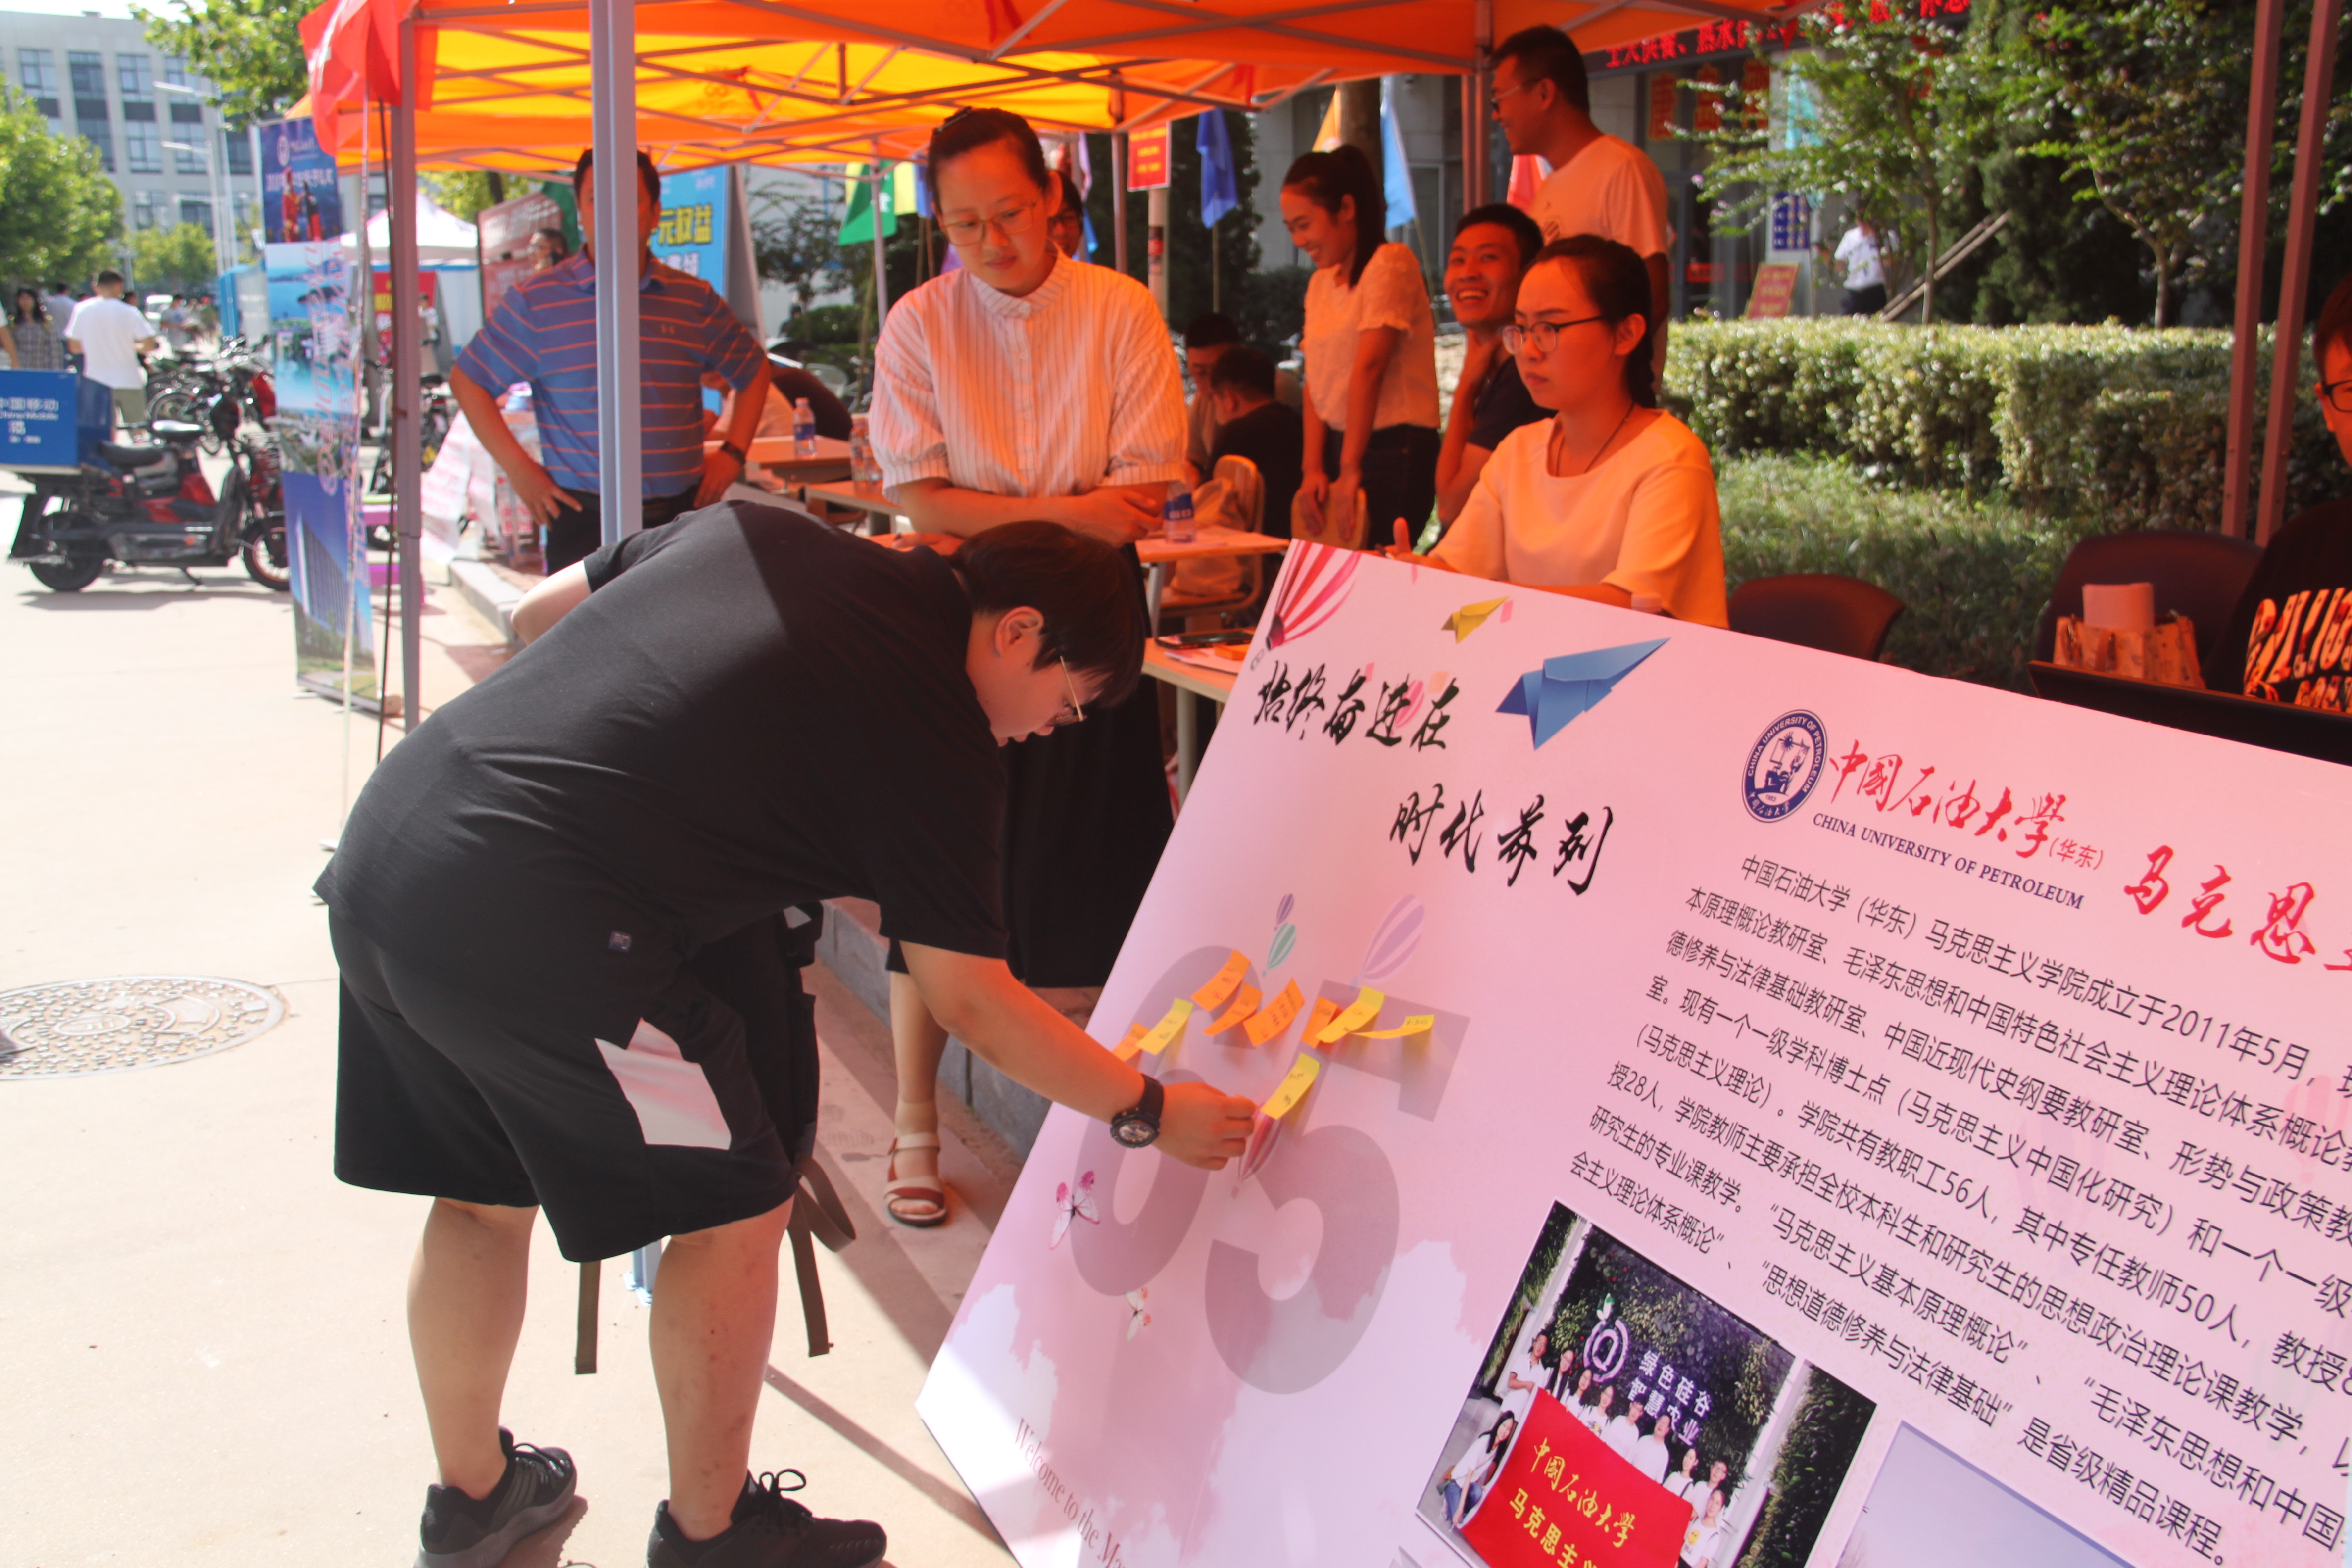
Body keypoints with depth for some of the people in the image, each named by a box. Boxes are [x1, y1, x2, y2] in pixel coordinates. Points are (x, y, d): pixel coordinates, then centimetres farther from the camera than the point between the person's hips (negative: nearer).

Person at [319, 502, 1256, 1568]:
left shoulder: (756, 532, 15)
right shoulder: (935, 741, -4)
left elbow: (535, 614, 23)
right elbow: (973, 1004, 0)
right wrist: (1150, 1113, 12)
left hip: (380, 853, 8)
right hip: (533, 930, -8)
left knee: (483, 1193, 26)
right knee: (734, 1211, 11)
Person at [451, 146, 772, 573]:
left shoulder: (694, 299, 8)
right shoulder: (535, 300, 1)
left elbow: (754, 370, 20)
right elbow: (468, 380, 6)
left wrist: (733, 453, 9)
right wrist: (517, 467, -3)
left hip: (683, 518, 3)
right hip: (585, 520, -2)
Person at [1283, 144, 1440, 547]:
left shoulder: (1391, 264, -9)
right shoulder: (1320, 283, 15)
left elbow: (1368, 368, -15)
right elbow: (1316, 381, 9)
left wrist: (1350, 469, -18)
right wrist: (1313, 468, -2)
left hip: (1394, 452, -7)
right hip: (1339, 445, 7)